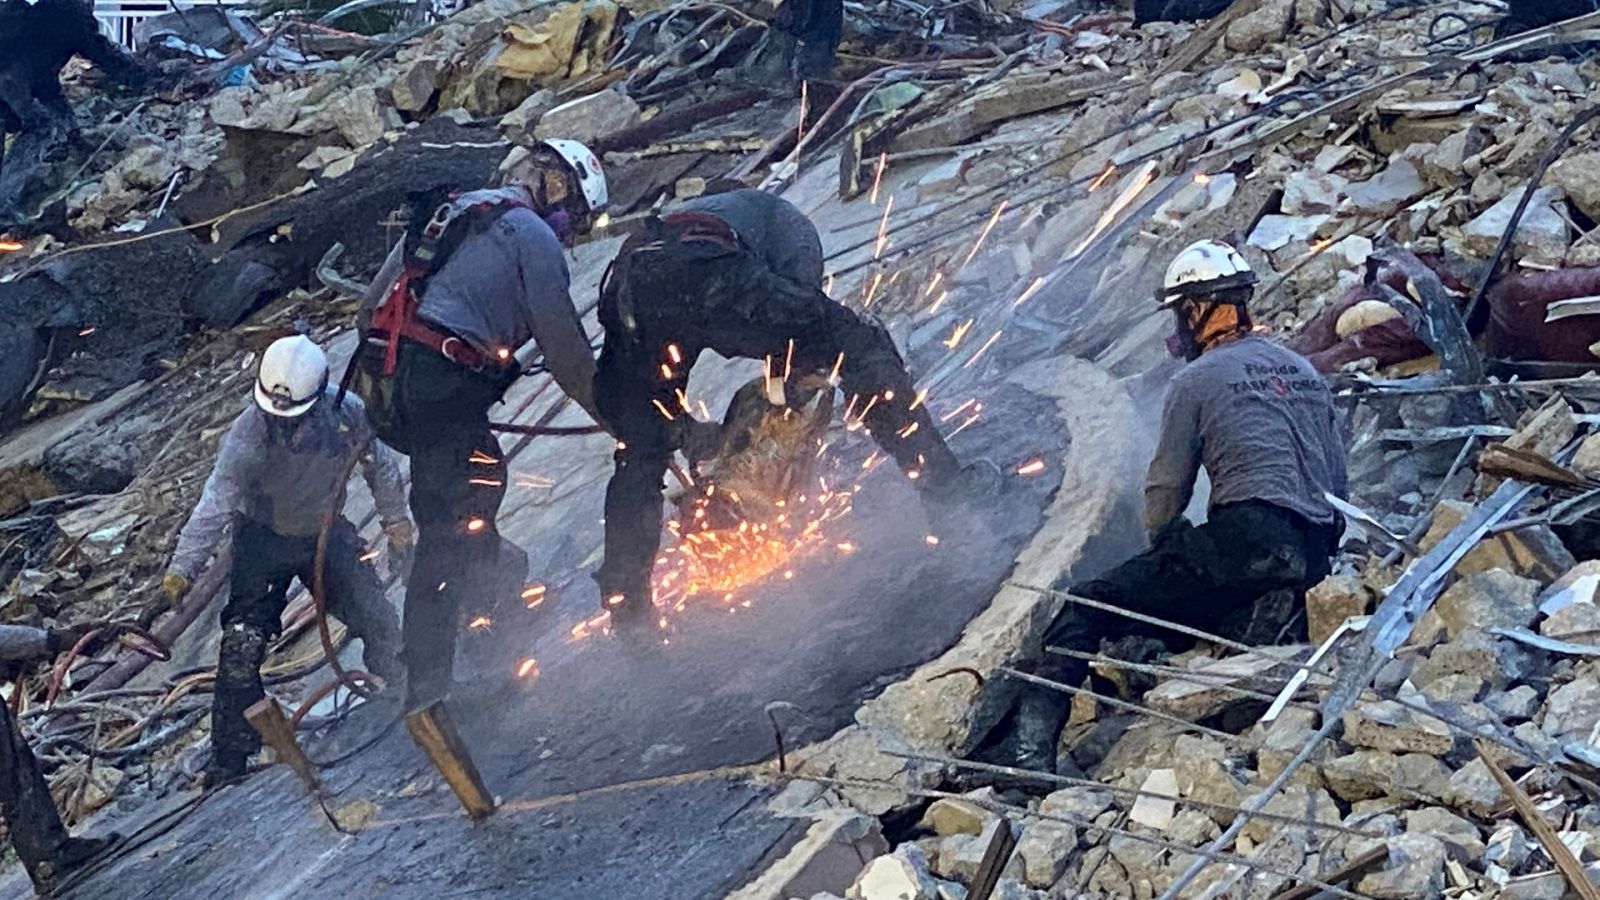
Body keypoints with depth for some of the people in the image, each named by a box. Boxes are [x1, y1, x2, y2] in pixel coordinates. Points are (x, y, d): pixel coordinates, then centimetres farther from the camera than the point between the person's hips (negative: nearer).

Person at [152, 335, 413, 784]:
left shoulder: (350, 416, -19)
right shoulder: (248, 432, -27)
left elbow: (381, 463, 1)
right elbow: (216, 502, -30)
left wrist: (395, 519, 8)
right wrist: (182, 568, -36)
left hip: (327, 533, 2)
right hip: (263, 540, -2)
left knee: (380, 623, -1)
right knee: (242, 643, -9)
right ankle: (231, 751, 4)